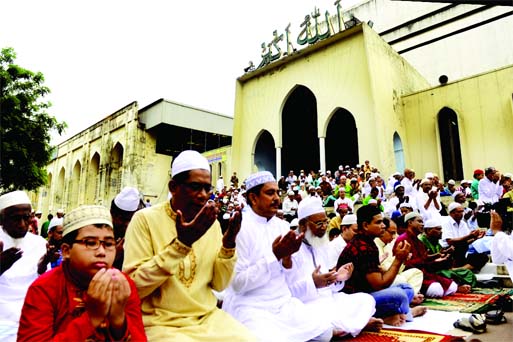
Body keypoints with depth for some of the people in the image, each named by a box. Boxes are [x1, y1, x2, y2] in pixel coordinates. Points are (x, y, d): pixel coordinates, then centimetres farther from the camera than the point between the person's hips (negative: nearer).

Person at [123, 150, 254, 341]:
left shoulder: (211, 223, 3)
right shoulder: (145, 219, -10)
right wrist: (181, 243, -24)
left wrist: (228, 244, -12)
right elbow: (133, 287, -16)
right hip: (161, 323, -4)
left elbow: (219, 285, 4)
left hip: (208, 317, 4)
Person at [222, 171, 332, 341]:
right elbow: (238, 284, -17)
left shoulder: (282, 226, 5)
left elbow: (287, 278, 8)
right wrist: (274, 256, -23)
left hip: (283, 302, 6)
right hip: (251, 307, -6)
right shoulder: (240, 227, -15)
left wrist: (287, 257, -14)